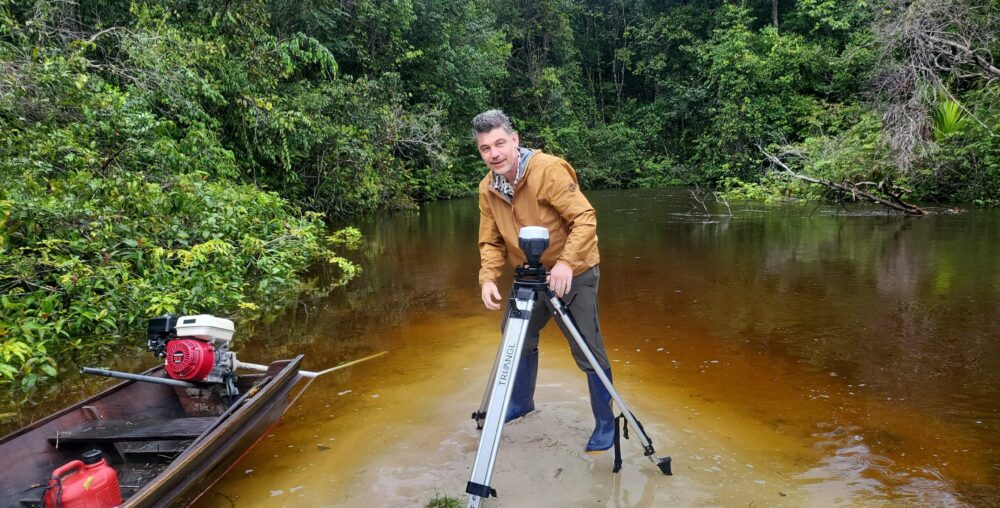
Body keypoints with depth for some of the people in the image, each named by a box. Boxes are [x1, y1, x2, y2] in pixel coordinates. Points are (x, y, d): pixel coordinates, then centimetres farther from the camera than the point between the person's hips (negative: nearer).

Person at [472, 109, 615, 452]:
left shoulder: (548, 169, -23)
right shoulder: (488, 189, -3)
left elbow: (585, 218, -25)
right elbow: (491, 242, 0)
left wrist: (566, 262, -37)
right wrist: (488, 278, -18)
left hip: (574, 272, -6)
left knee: (587, 349, -6)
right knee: (519, 336, 16)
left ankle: (605, 423, 12)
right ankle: (521, 403, 39)